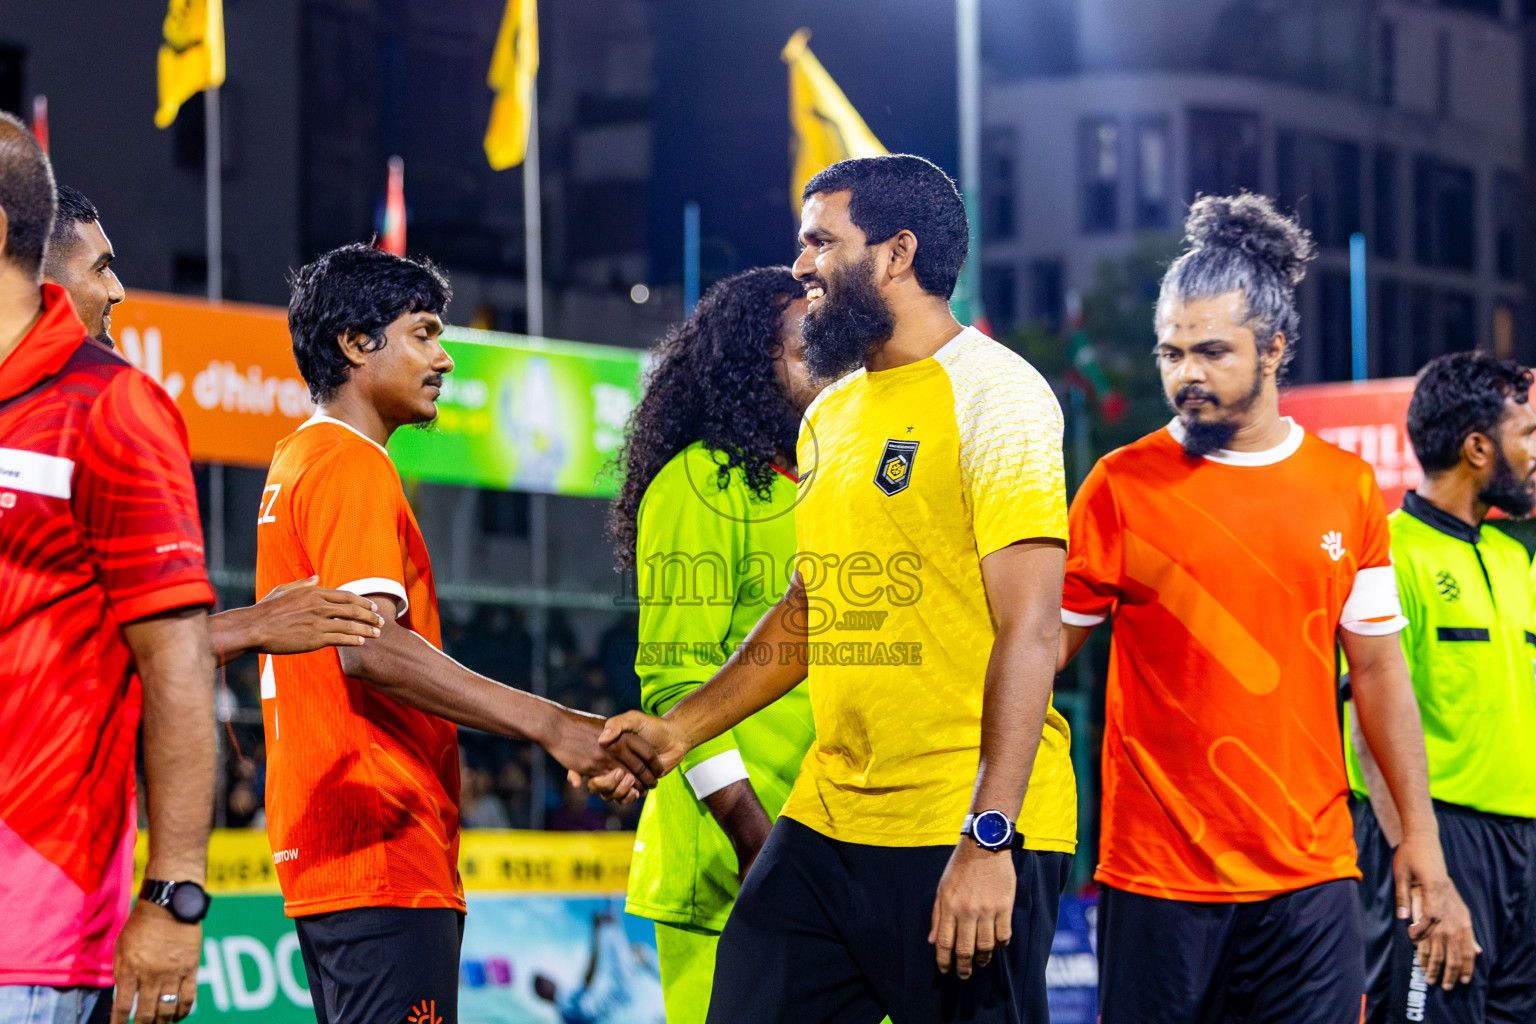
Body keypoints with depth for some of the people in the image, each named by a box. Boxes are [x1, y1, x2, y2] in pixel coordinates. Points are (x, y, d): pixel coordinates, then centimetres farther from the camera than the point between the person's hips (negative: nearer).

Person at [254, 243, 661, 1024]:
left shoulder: (296, 461, 21)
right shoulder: (351, 467, -10)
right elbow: (370, 645, -23)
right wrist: (549, 725, -27)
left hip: (326, 857, 11)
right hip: (381, 852, -11)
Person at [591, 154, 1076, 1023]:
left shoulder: (993, 393, -9)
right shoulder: (831, 414, 18)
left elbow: (1030, 629, -16)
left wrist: (989, 840, -23)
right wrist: (681, 729, 17)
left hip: (966, 839, -8)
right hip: (825, 823, 8)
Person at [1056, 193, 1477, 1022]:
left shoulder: (1347, 488, 7)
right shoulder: (1122, 486, -1)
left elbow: (1378, 671, 11)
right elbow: (1041, 653, 2)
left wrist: (1422, 842, 7)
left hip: (1311, 875, 2)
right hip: (1156, 879, -2)